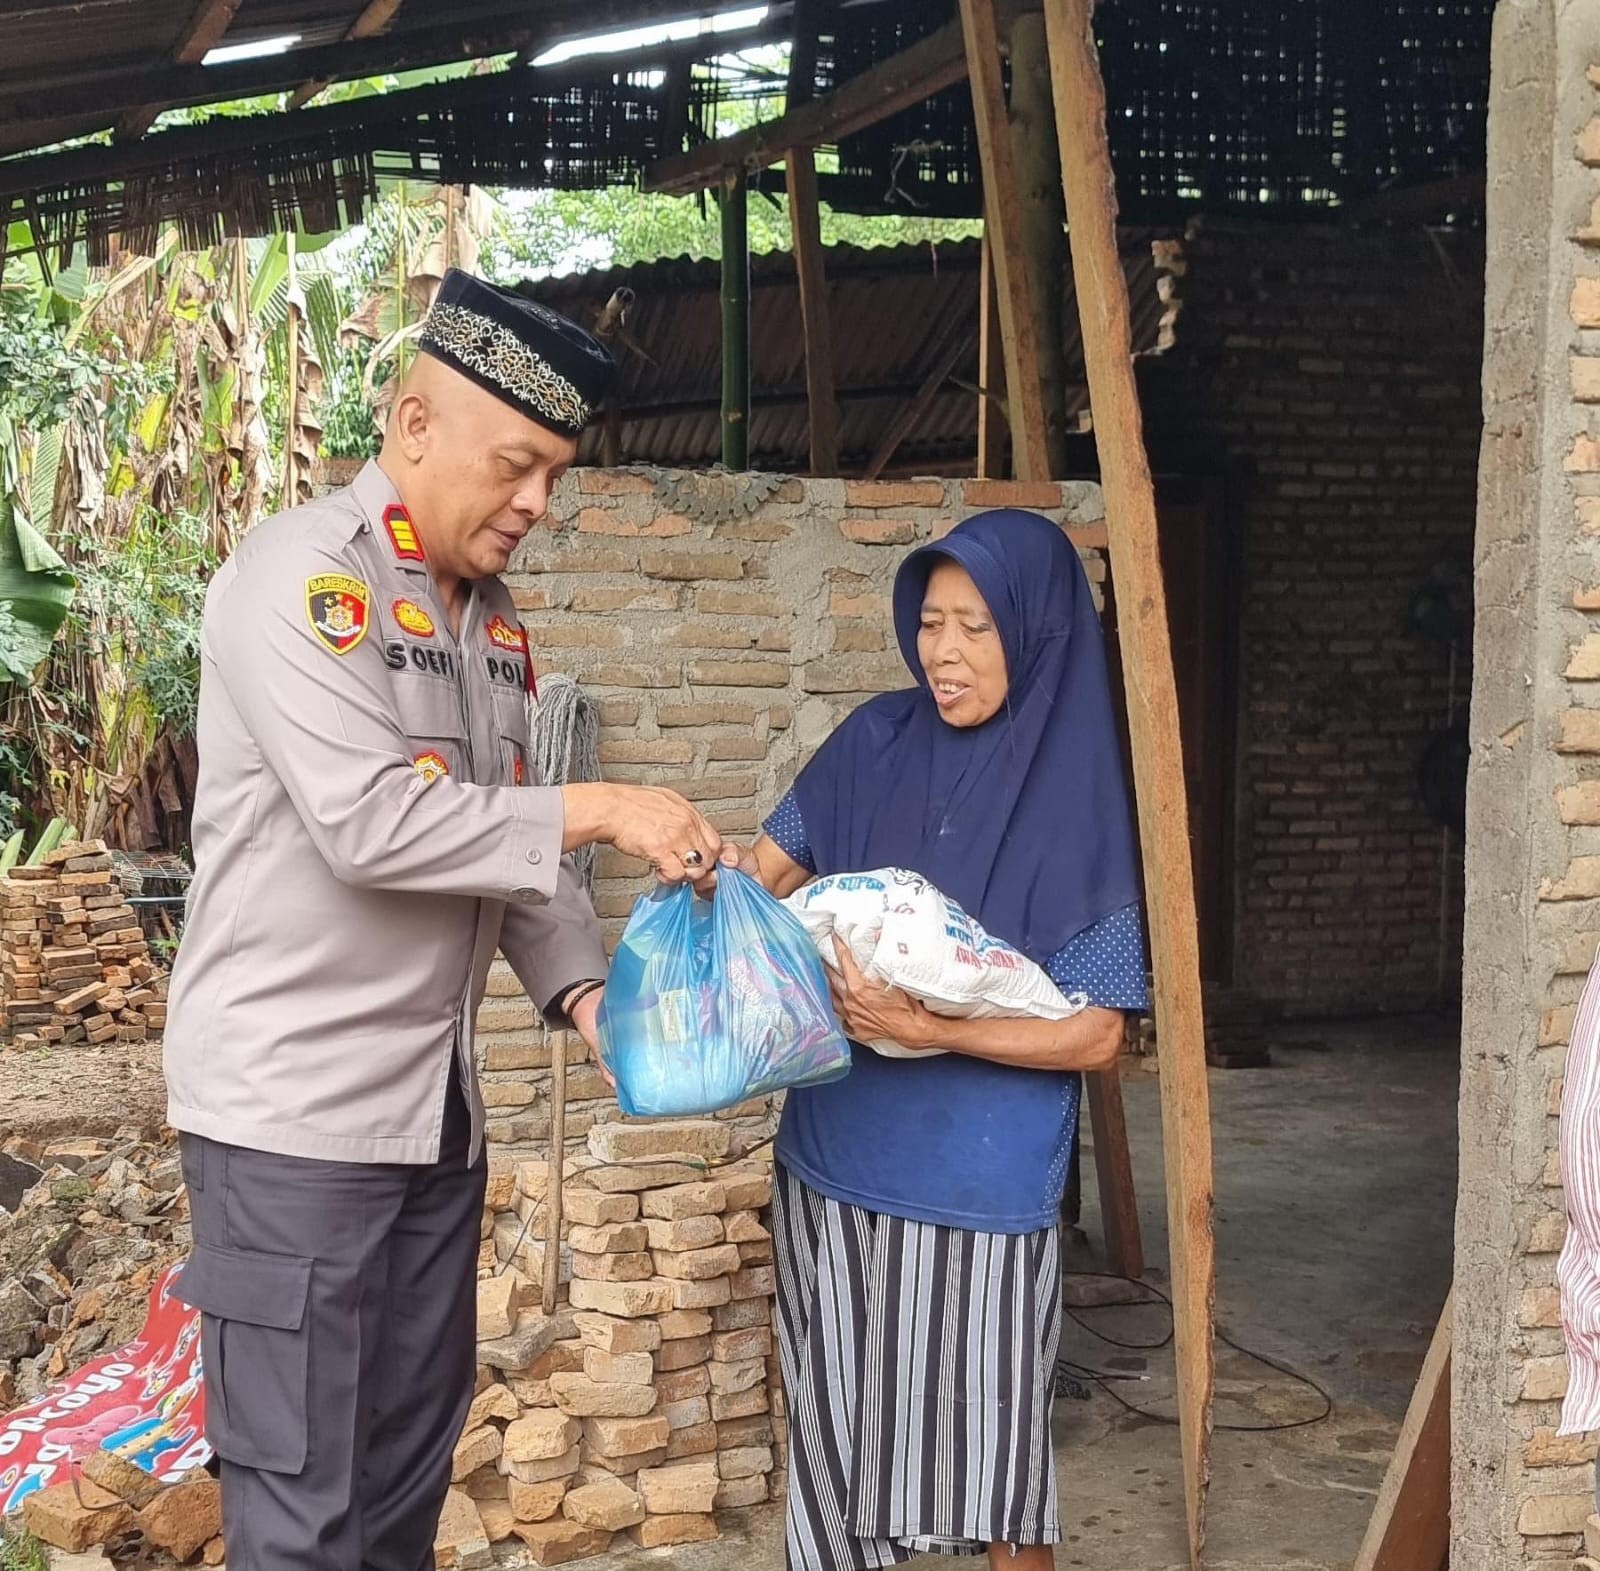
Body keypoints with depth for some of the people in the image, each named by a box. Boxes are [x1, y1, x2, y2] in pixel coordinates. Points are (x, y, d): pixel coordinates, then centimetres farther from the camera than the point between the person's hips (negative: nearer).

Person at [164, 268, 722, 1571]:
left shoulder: (493, 622, 12)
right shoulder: (300, 576, -14)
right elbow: (368, 823, -24)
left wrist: (582, 989, 1)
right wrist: (599, 811, -19)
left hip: (438, 1104, 8)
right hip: (295, 1108, -8)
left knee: (411, 1464, 15)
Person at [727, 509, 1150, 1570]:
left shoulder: (1076, 802, -10)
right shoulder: (877, 745, 1)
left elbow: (1095, 1036, -11)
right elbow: (772, 871, 8)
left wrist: (928, 1030, -21)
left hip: (984, 1183, -4)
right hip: (837, 1160, 4)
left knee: (988, 1432, 6)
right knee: (839, 1421, 13)